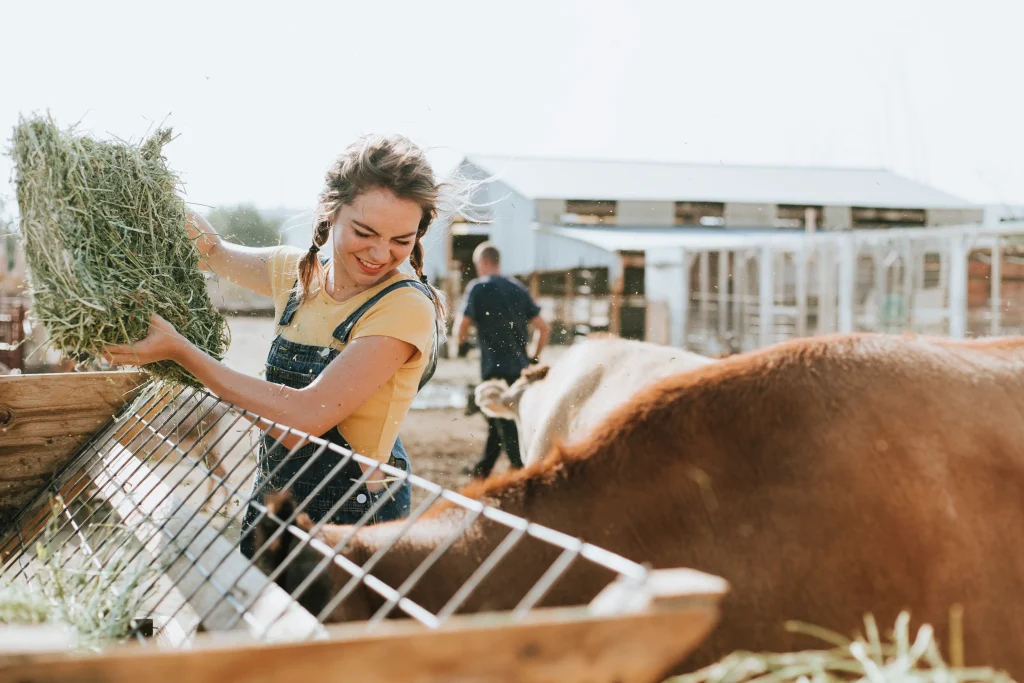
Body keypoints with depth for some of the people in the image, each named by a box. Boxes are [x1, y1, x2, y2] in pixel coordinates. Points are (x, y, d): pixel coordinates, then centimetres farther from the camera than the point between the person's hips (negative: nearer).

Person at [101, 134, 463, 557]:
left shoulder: (406, 307, -22)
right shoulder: (297, 271, -1)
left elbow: (304, 418, -29)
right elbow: (213, 252, 17)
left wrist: (180, 351, -25)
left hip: (351, 520, -6)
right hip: (272, 500, 7)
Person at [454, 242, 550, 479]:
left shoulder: (478, 288, -6)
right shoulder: (518, 288, 9)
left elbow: (460, 334, -9)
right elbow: (544, 329, 7)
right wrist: (534, 357, 18)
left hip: (495, 369, -6)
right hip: (520, 368, 6)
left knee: (506, 427, -3)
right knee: (498, 420, 21)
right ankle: (483, 469, 35)